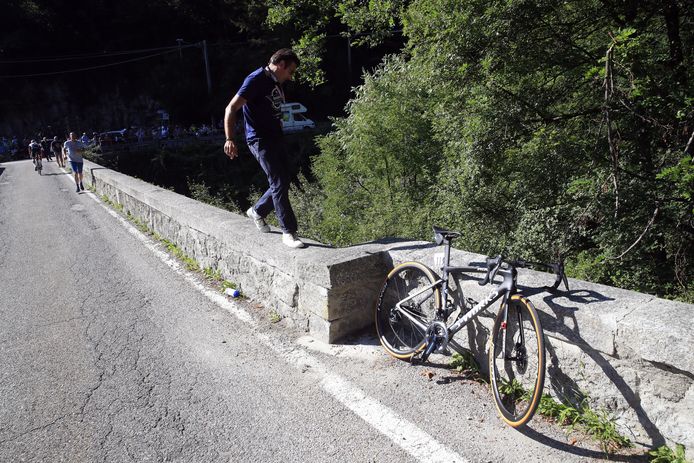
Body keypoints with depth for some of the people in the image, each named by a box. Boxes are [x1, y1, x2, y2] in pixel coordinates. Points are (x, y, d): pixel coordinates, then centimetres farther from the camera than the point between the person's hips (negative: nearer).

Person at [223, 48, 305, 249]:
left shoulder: (276, 82, 14)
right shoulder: (256, 79, -13)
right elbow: (231, 108, -18)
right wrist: (229, 139, -26)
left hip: (275, 137, 9)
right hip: (260, 140, -9)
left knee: (283, 181, 13)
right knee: (279, 184, -10)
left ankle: (257, 211, 35)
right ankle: (289, 233, -4)